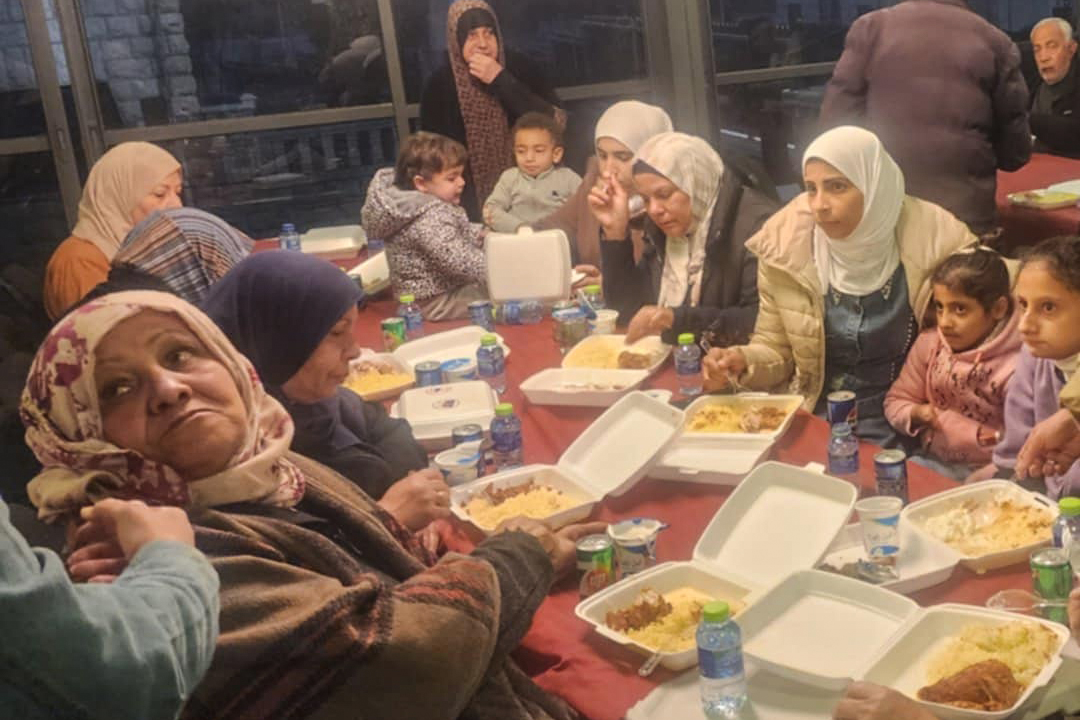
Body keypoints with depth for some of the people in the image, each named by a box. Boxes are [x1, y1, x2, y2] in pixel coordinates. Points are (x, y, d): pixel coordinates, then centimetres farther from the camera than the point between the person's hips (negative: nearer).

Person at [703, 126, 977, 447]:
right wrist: (743, 362, -16)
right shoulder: (786, 242, -7)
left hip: (902, 432, -2)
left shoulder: (936, 238, -12)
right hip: (814, 425, 2)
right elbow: (776, 348, 6)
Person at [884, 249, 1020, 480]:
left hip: (984, 473, -5)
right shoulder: (929, 344, 2)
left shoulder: (1016, 366, -17)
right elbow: (896, 402, 10)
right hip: (931, 461, 6)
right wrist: (918, 413, -11)